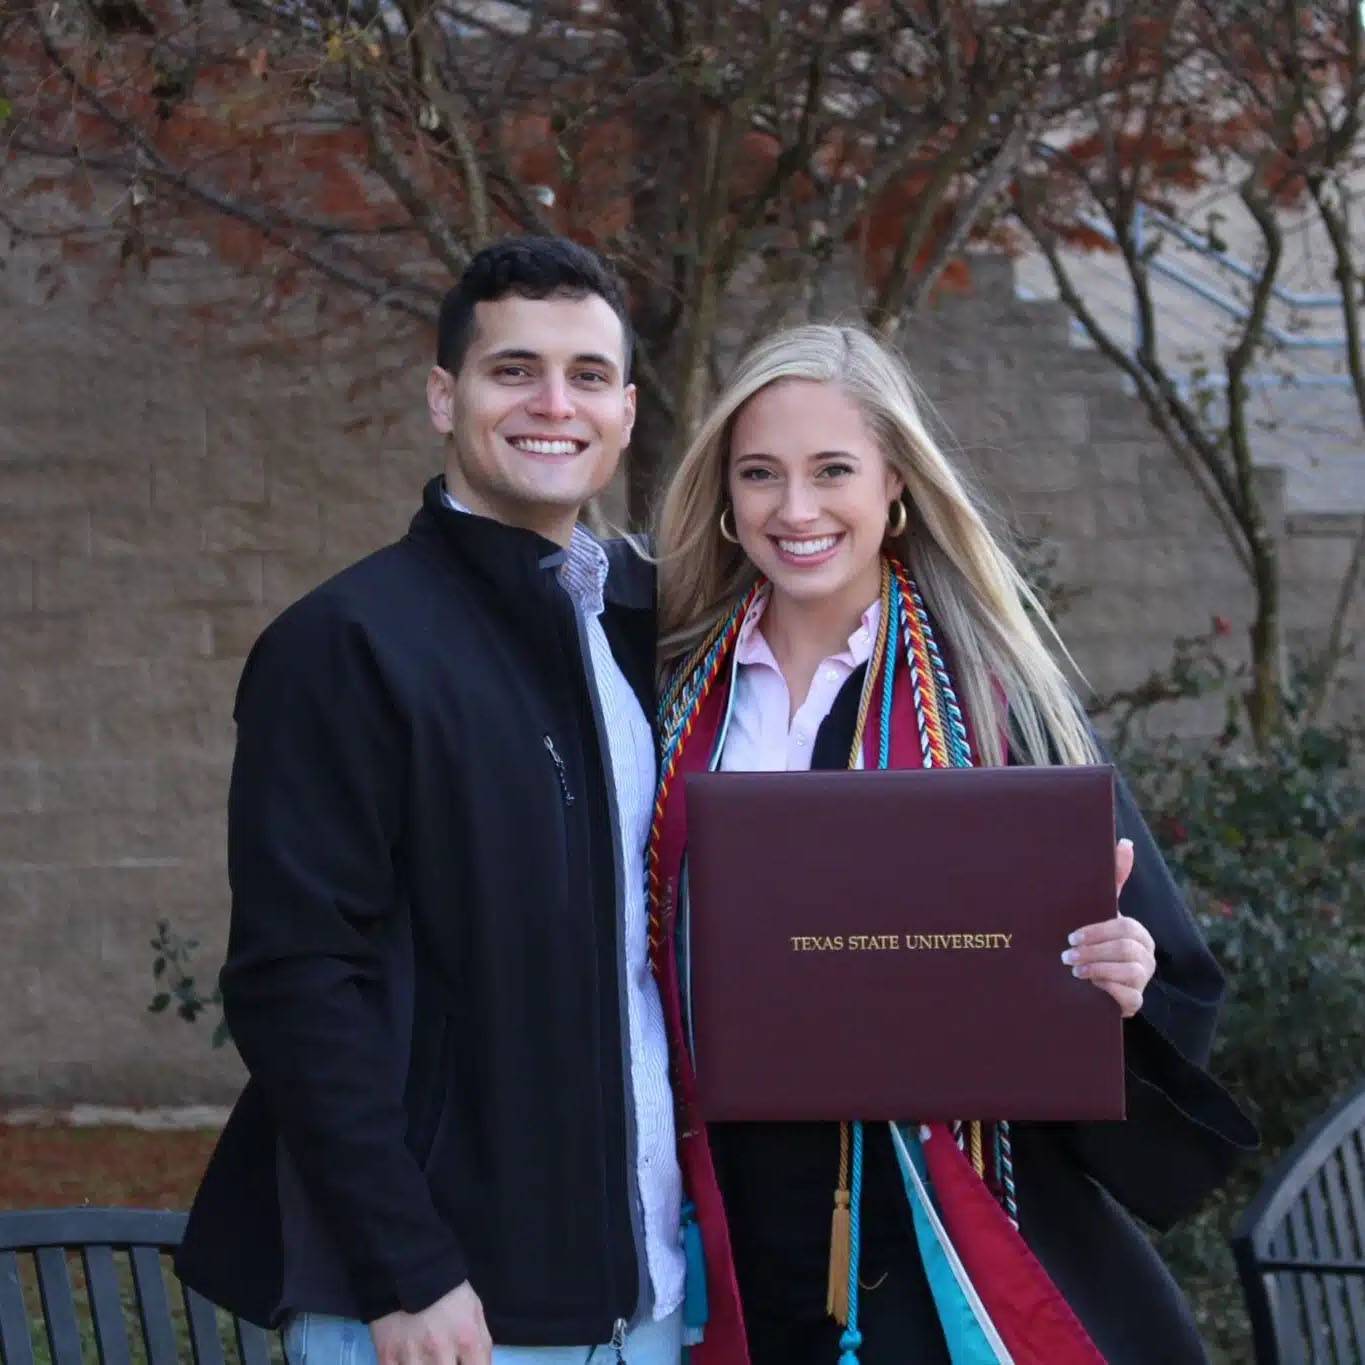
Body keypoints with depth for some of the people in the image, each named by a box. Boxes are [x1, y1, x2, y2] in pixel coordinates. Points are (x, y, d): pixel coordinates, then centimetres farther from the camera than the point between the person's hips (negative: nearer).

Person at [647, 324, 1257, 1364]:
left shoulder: (990, 685, -3)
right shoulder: (679, 687, 4)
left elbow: (1142, 959, -2)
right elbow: (640, 956, 11)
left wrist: (1122, 990, -23)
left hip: (958, 1246, -2)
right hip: (747, 1250, 2)